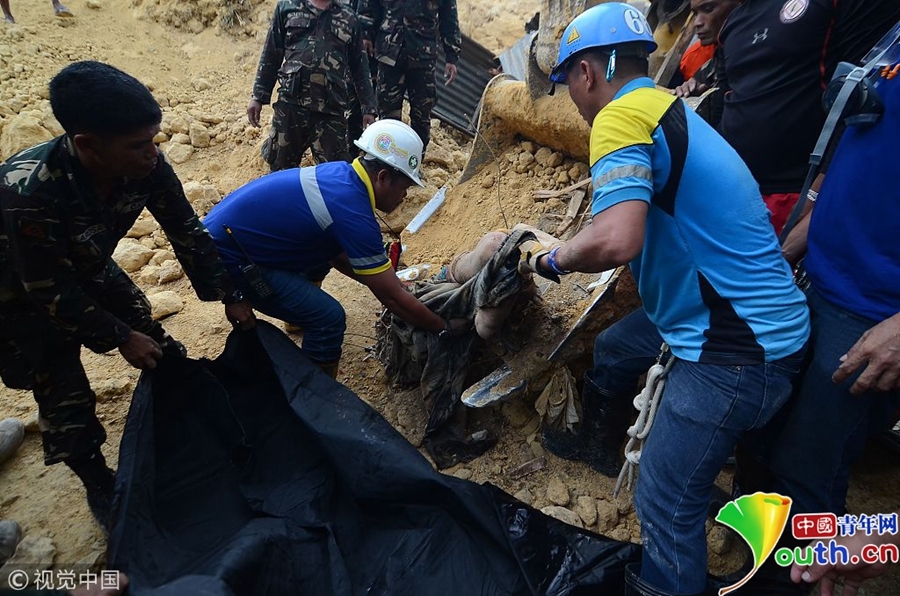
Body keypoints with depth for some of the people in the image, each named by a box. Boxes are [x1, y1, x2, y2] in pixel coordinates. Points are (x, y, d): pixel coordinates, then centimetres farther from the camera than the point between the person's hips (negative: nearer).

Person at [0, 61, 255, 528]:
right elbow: (53, 293, -28)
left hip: (90, 271, 5)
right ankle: (99, 485, 28)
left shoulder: (147, 167, -27)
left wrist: (230, 297, -8)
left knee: (164, 355, 10)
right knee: (67, 402, 3)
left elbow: (187, 233, -12)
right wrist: (120, 338, -19)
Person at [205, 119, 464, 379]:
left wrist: (389, 281, 12)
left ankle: (298, 308, 41)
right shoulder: (354, 215, -26)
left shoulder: (340, 173, 0)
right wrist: (444, 329, -7)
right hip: (224, 256, -9)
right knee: (329, 318, -16)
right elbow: (392, 298, -19)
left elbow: (339, 255, 12)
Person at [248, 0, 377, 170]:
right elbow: (270, 55, 12)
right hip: (290, 104, 1)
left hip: (331, 111, 0)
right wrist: (258, 96, 8)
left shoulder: (349, 18, 12)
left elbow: (360, 67, 14)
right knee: (281, 168, 14)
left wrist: (369, 108, 9)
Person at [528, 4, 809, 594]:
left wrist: (552, 258, -12)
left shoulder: (621, 115, -17)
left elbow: (617, 240, -32)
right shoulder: (667, 107, 12)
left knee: (666, 507, -4)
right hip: (743, 314, 10)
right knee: (611, 349, 28)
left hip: (738, 349, -10)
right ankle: (595, 441, 51)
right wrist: (570, 248, 20)